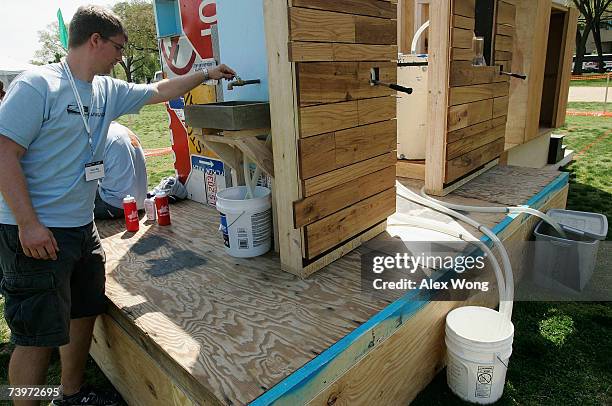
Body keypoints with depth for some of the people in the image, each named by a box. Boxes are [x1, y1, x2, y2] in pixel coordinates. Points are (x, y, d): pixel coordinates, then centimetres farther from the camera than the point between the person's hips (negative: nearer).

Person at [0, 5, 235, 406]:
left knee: (85, 313, 19)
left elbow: (158, 91, 22)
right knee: (38, 335, 0)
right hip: (35, 233, -8)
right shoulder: (37, 85, -14)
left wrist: (205, 74, 24)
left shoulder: (108, 90, 9)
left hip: (83, 227, 9)